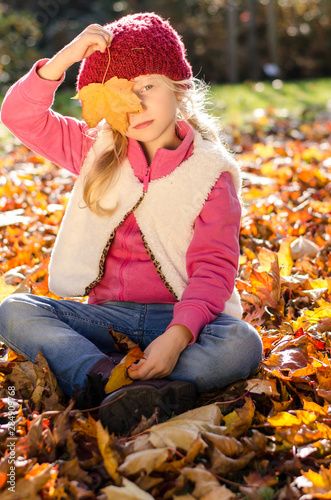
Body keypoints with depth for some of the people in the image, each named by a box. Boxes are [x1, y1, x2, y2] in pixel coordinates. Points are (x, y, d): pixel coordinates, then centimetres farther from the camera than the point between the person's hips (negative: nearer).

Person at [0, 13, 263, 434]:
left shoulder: (211, 172, -3)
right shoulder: (98, 153, 10)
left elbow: (213, 267, -12)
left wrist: (178, 335, -29)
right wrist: (65, 59, -12)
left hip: (181, 316, -3)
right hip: (107, 316, 3)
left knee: (242, 344, -33)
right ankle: (104, 376, -41)